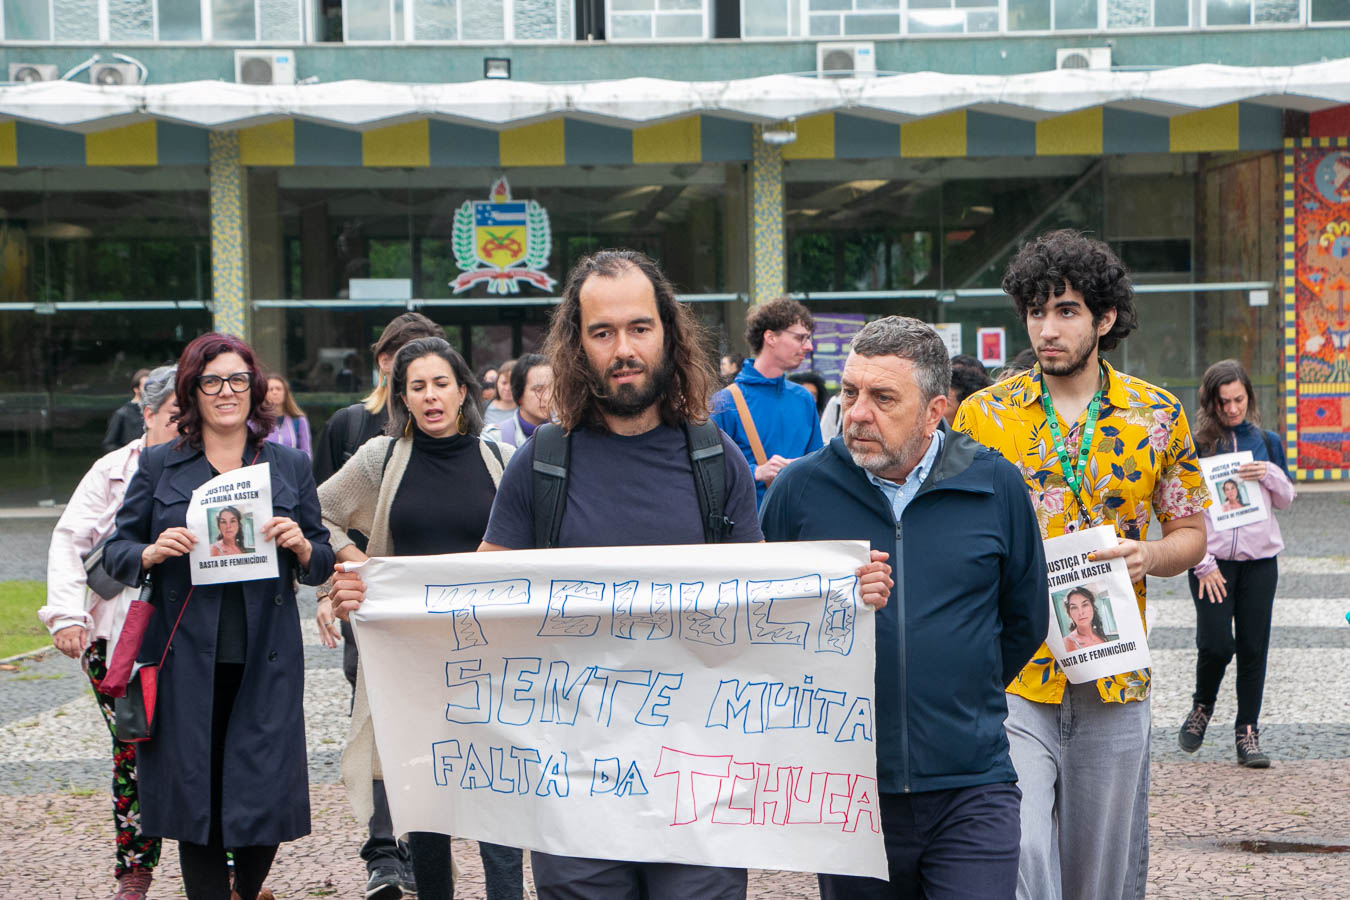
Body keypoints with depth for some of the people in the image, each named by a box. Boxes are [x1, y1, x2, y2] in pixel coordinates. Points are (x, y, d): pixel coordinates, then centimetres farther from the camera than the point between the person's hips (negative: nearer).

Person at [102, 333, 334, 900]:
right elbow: (115, 551, 9)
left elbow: (322, 565, 12)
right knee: (195, 795, 1)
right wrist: (152, 553, -12)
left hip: (265, 661, 1)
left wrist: (300, 545, -10)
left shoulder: (290, 466, 10)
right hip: (186, 661, -1)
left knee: (266, 790, 0)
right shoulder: (158, 466, 7)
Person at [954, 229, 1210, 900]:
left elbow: (1190, 533, 11)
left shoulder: (1159, 416, 4)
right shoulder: (982, 416, 1)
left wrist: (1149, 555, -10)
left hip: (1113, 677, 2)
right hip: (1010, 675, -2)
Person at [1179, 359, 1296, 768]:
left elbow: (1286, 501, 14)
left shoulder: (1266, 441, 8)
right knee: (1216, 643, -11)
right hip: (1212, 560, -3)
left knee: (1253, 647, 2)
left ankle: (1247, 731, 11)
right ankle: (1202, 706, 16)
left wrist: (1270, 474, -7)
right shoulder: (1194, 444, -2)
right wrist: (1203, 564, -8)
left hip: (1260, 558, 3)